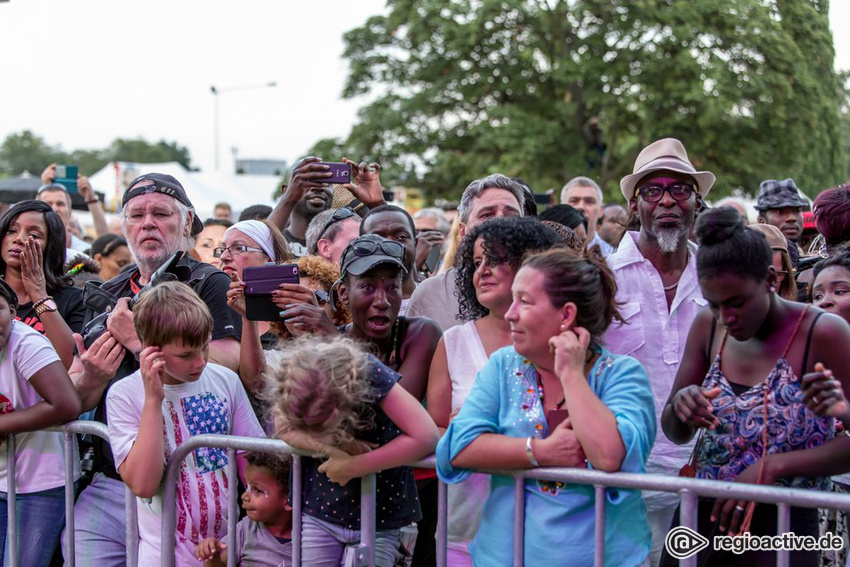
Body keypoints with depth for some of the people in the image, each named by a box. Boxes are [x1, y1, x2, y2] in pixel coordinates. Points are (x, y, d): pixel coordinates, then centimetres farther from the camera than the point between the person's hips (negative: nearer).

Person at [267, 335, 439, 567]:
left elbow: (426, 437, -34)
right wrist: (333, 446, -29)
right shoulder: (292, 382, -18)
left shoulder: (369, 374, -28)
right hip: (319, 513, 3)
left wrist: (353, 466, -30)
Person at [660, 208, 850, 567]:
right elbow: (675, 433, 7)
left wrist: (773, 467, -24)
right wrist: (680, 406, -15)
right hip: (702, 514, 4)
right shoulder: (707, 327, 0)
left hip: (782, 527, -4)